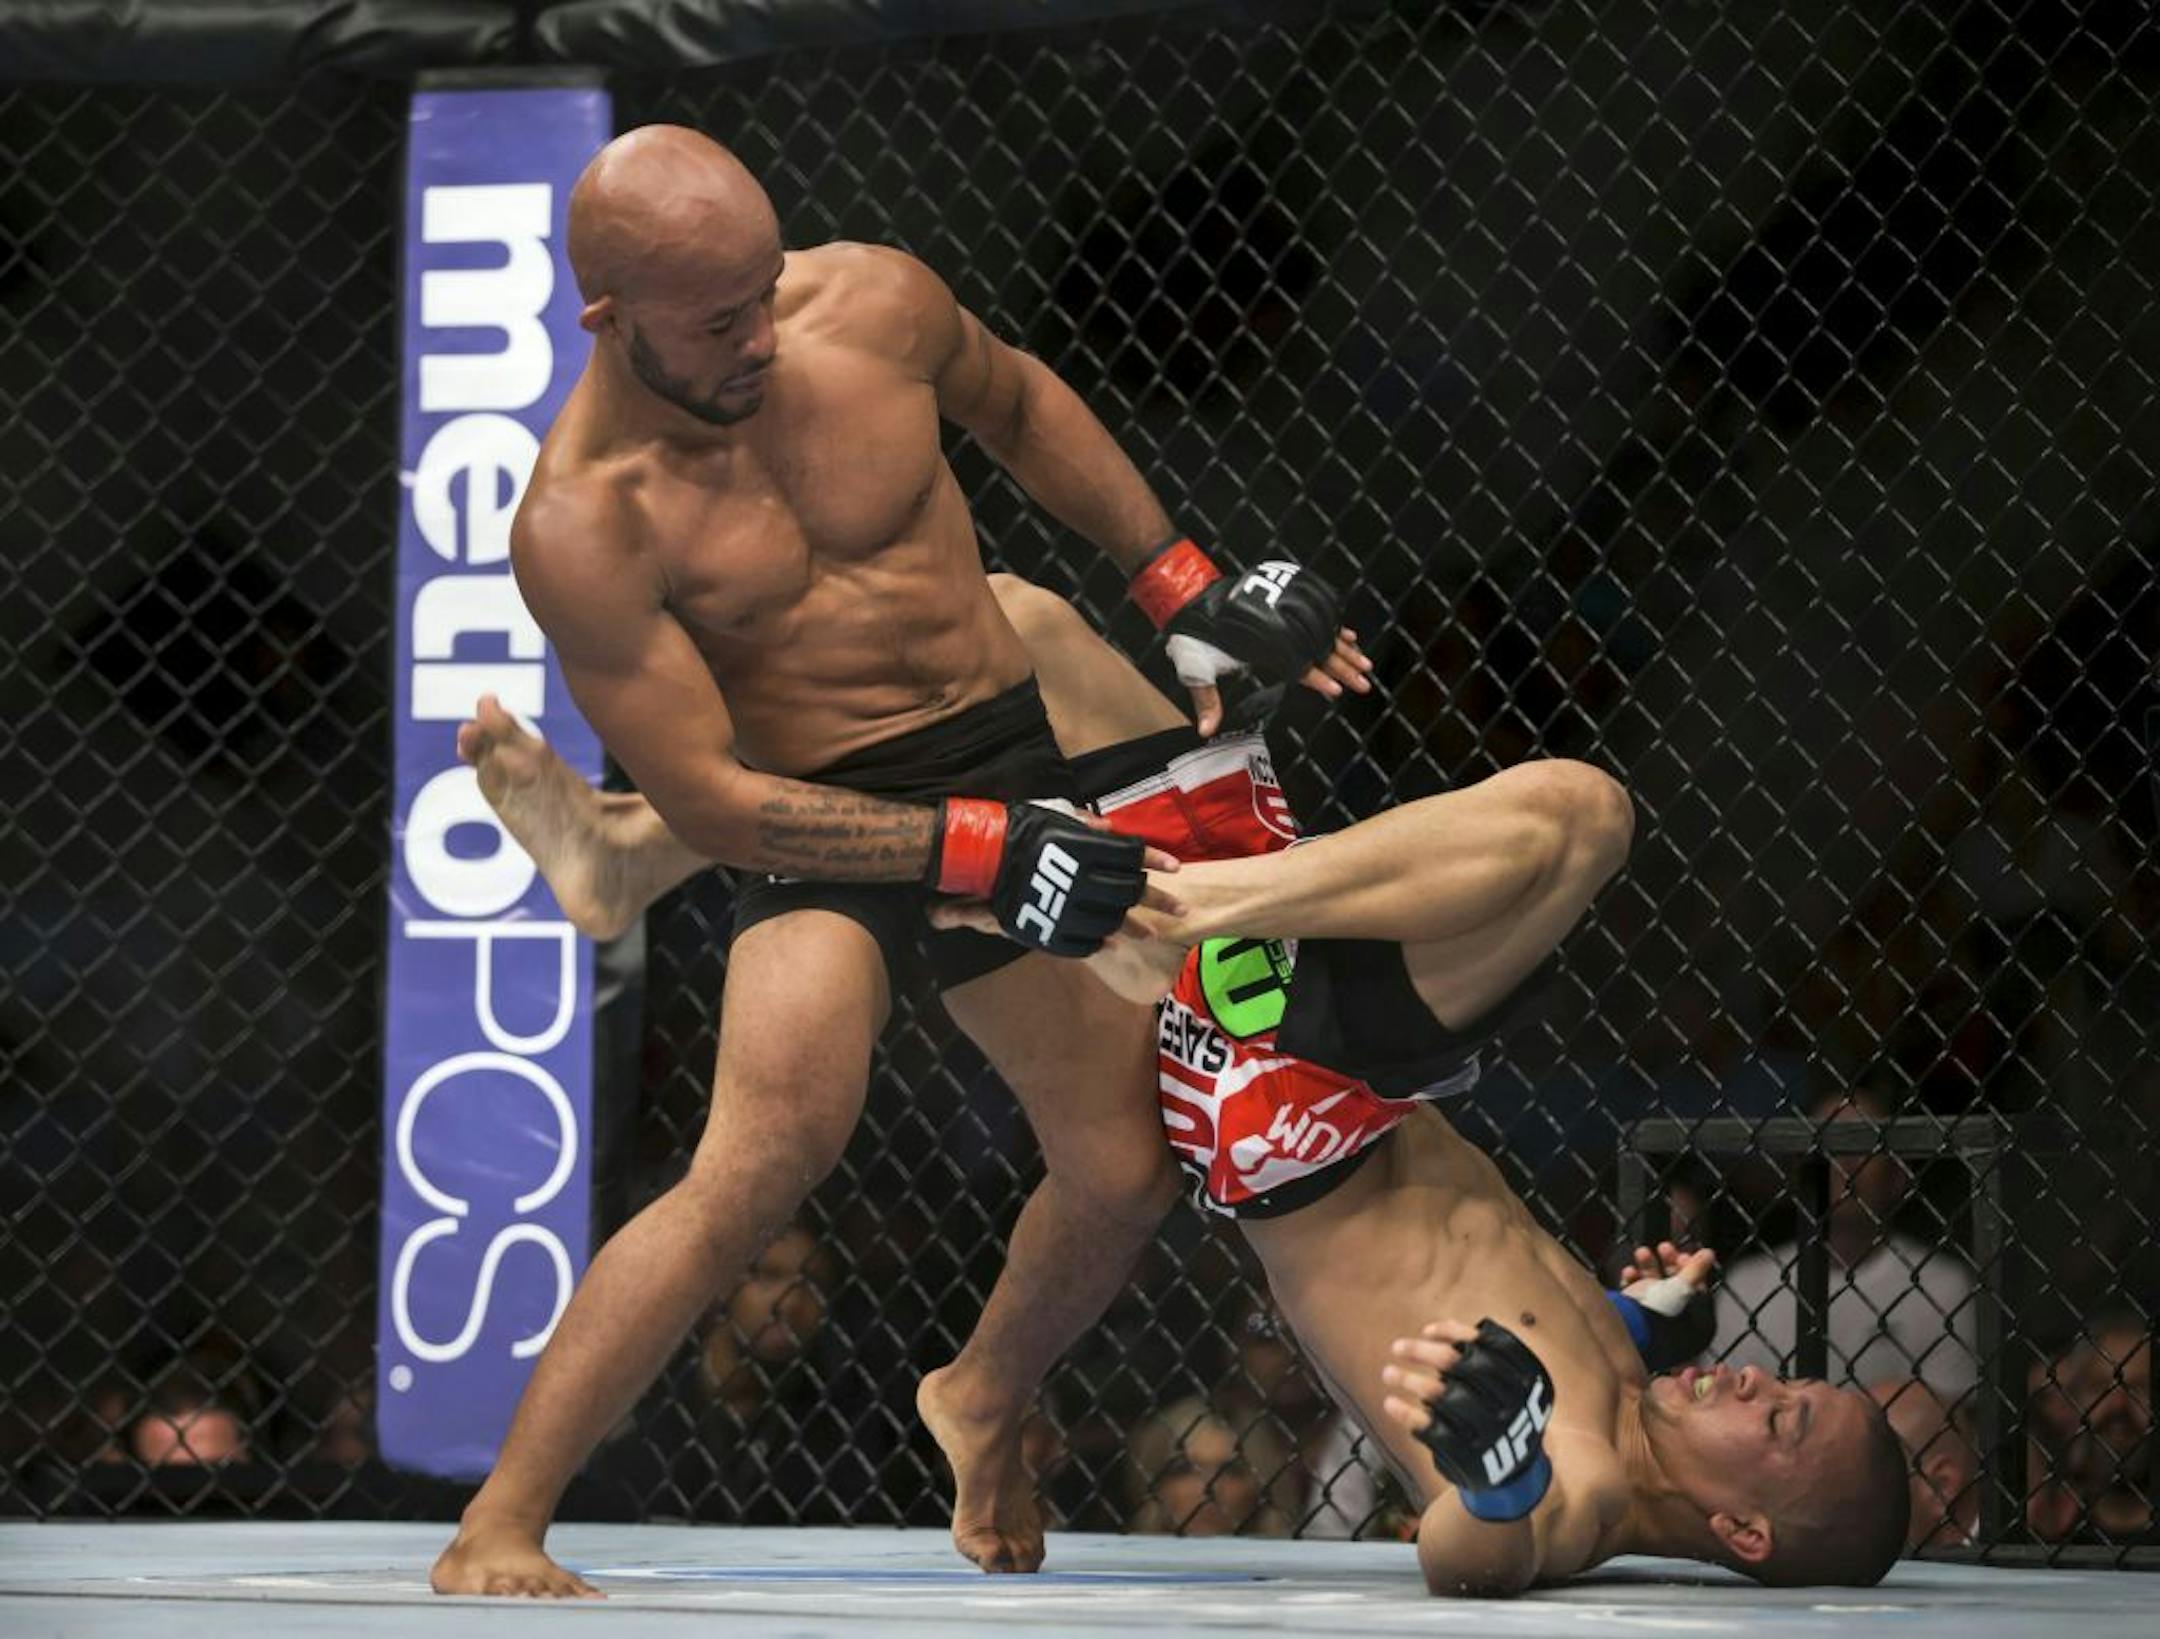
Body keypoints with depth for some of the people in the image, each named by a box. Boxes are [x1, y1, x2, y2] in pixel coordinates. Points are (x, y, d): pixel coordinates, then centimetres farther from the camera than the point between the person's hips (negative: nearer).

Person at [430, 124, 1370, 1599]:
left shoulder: (873, 303, -10)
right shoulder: (583, 525, -22)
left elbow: (1016, 402, 14)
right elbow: (709, 803, -20)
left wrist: (1186, 591, 11)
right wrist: (979, 854, -25)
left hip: (1017, 755, 5)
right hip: (825, 824, -5)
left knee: (1124, 1167, 5)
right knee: (765, 1162, -27)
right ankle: (496, 1532, -22)